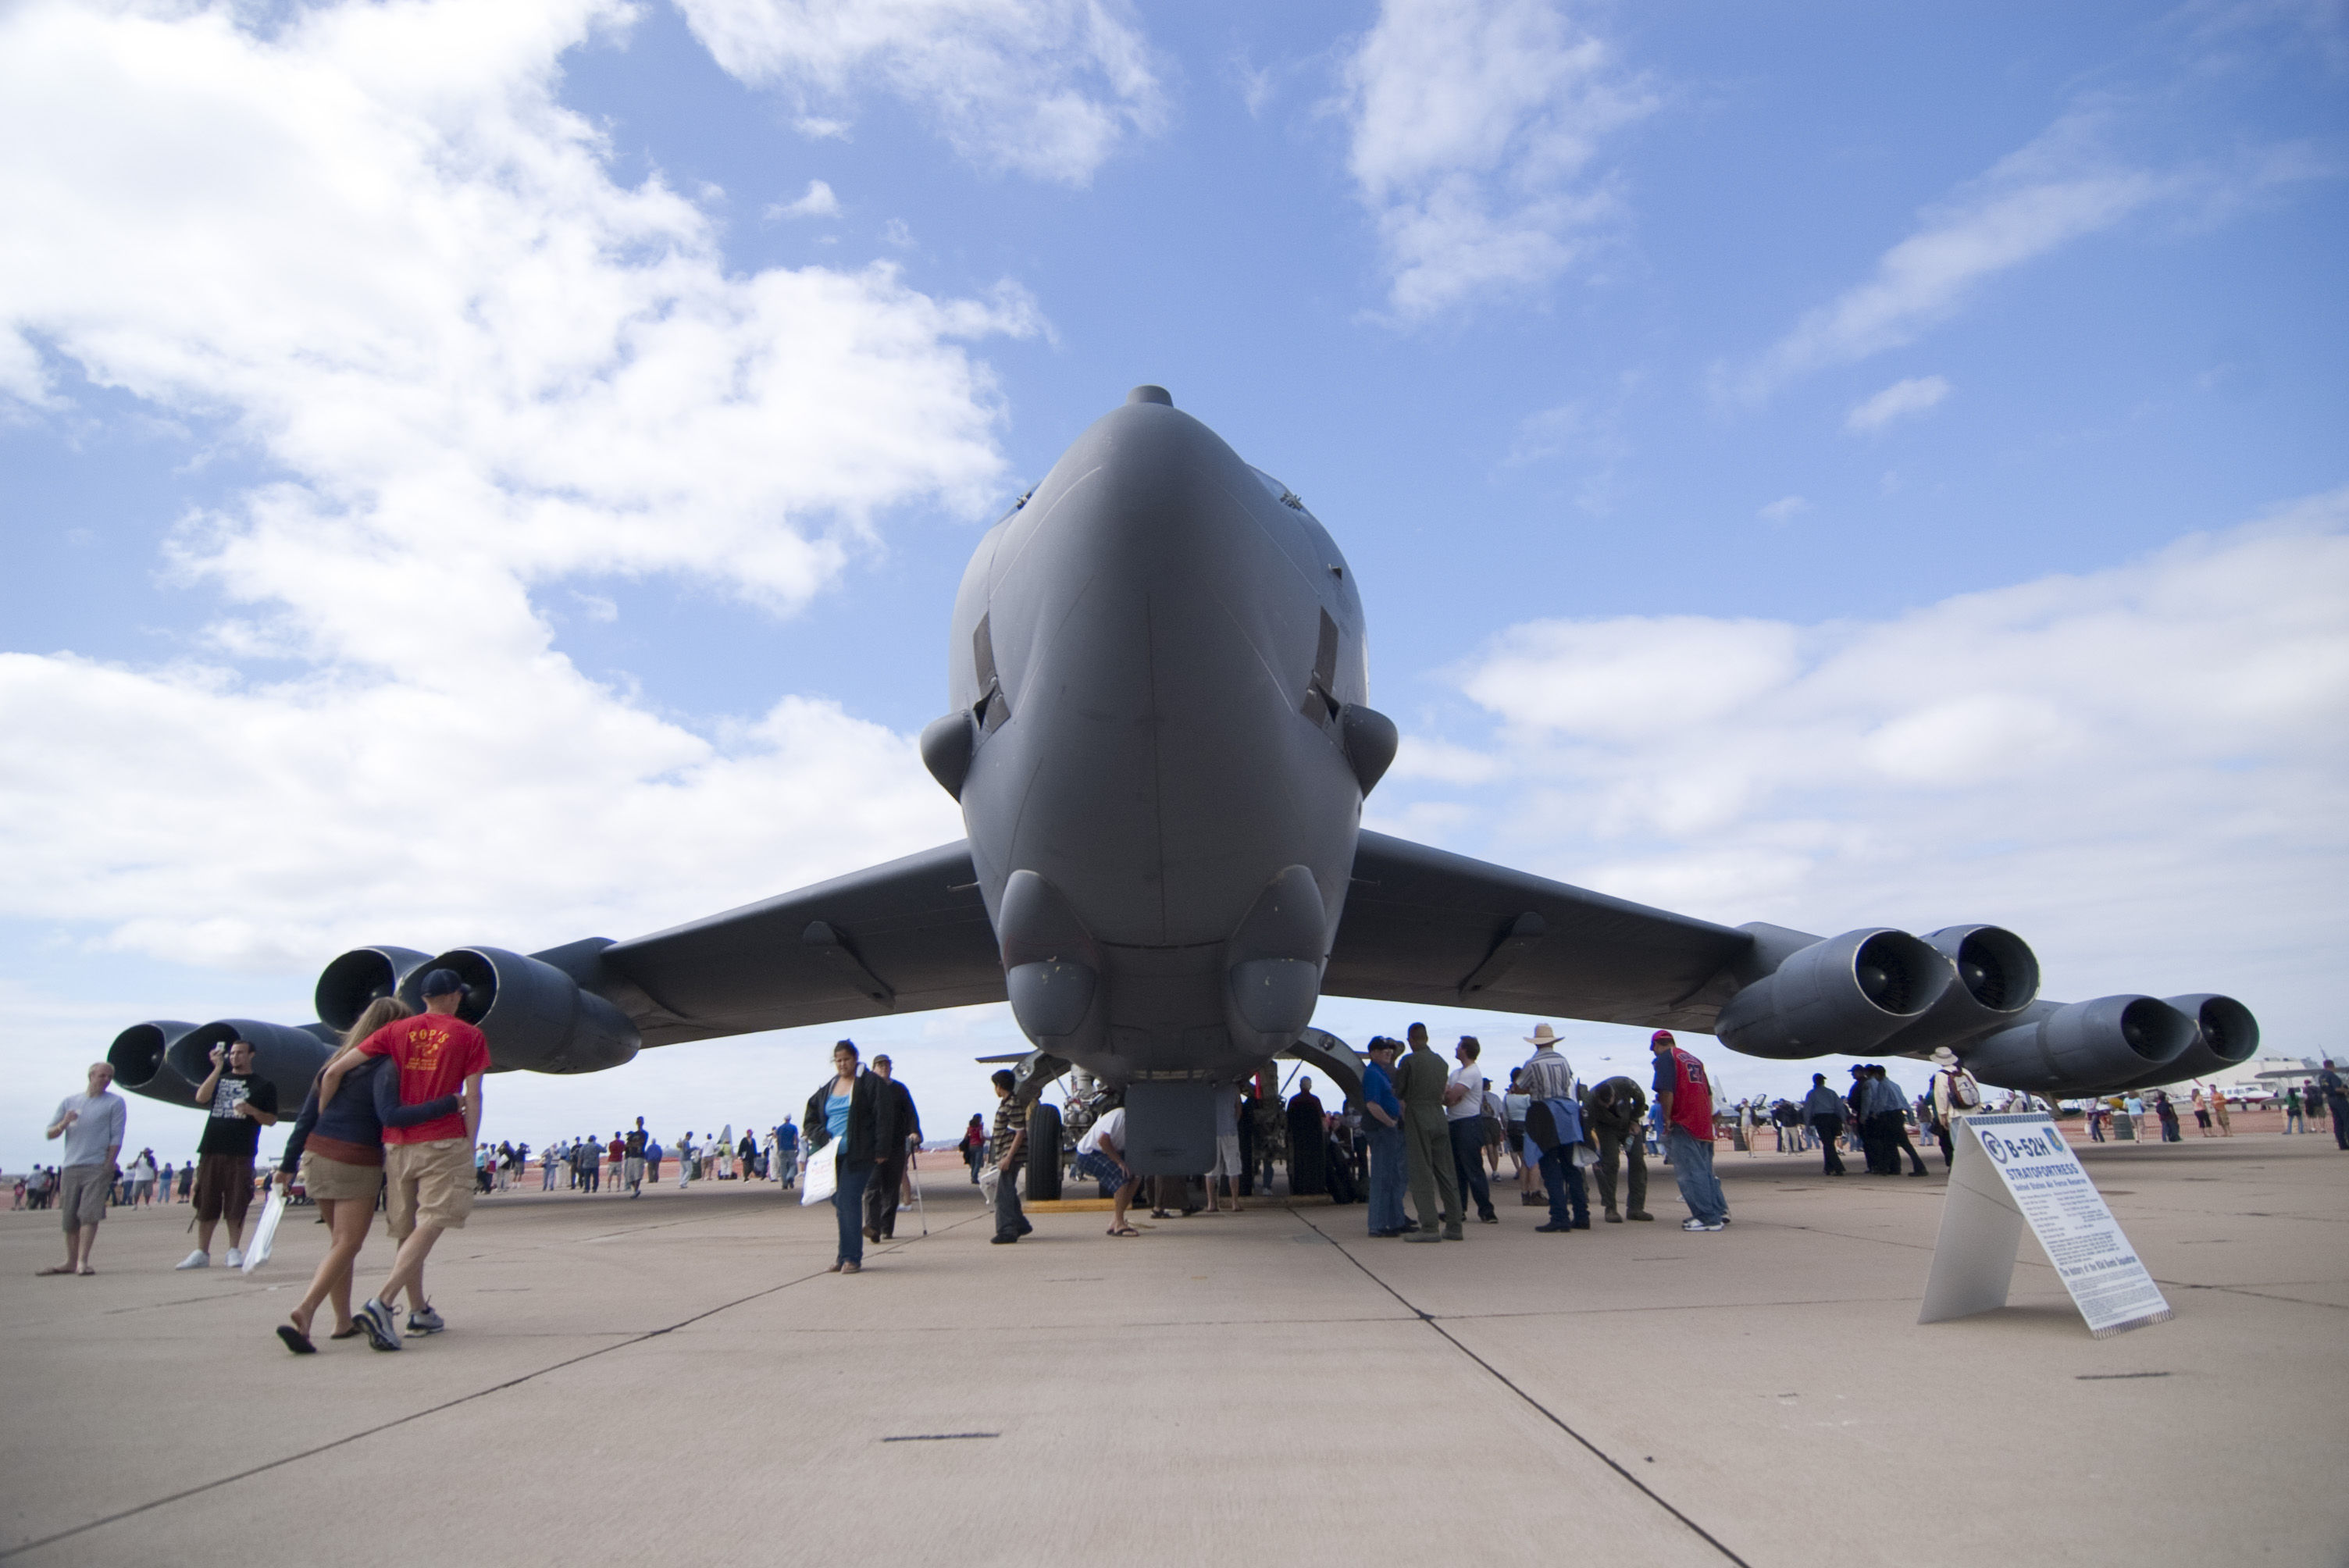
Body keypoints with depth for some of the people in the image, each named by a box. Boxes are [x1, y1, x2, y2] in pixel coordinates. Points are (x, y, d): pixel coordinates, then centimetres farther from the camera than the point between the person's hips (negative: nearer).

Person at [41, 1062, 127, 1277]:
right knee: (69, 1217, 7)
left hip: (97, 1168, -4)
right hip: (70, 1168, 4)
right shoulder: (69, 1102, 16)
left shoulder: (115, 1102, 5)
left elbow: (116, 1138, -1)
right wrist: (63, 1124, -8)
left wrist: (108, 1167, -9)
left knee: (89, 1214, -12)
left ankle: (82, 1261, -14)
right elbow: (49, 1134, 14)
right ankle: (71, 1261, 15)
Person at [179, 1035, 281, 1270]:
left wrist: (252, 1111, -14)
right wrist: (218, 1068, -9)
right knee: (206, 1204, 4)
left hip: (241, 1154, -3)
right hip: (211, 1150, 3)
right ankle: (201, 1253, 10)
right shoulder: (219, 1079, 18)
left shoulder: (263, 1085, 10)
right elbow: (201, 1097, -3)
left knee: (236, 1205, -2)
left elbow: (271, 1119, 6)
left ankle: (234, 1251, 6)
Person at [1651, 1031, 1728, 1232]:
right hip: (1704, 1124, 8)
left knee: (1690, 1172, -5)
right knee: (1705, 1170, 18)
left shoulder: (1665, 1058, -5)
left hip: (1684, 1124, -8)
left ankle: (1708, 1217, -6)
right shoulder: (1694, 1060, 19)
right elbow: (1708, 1093, 22)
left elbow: (1666, 1091, -17)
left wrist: (1667, 1119, -9)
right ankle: (1720, 1210, 21)